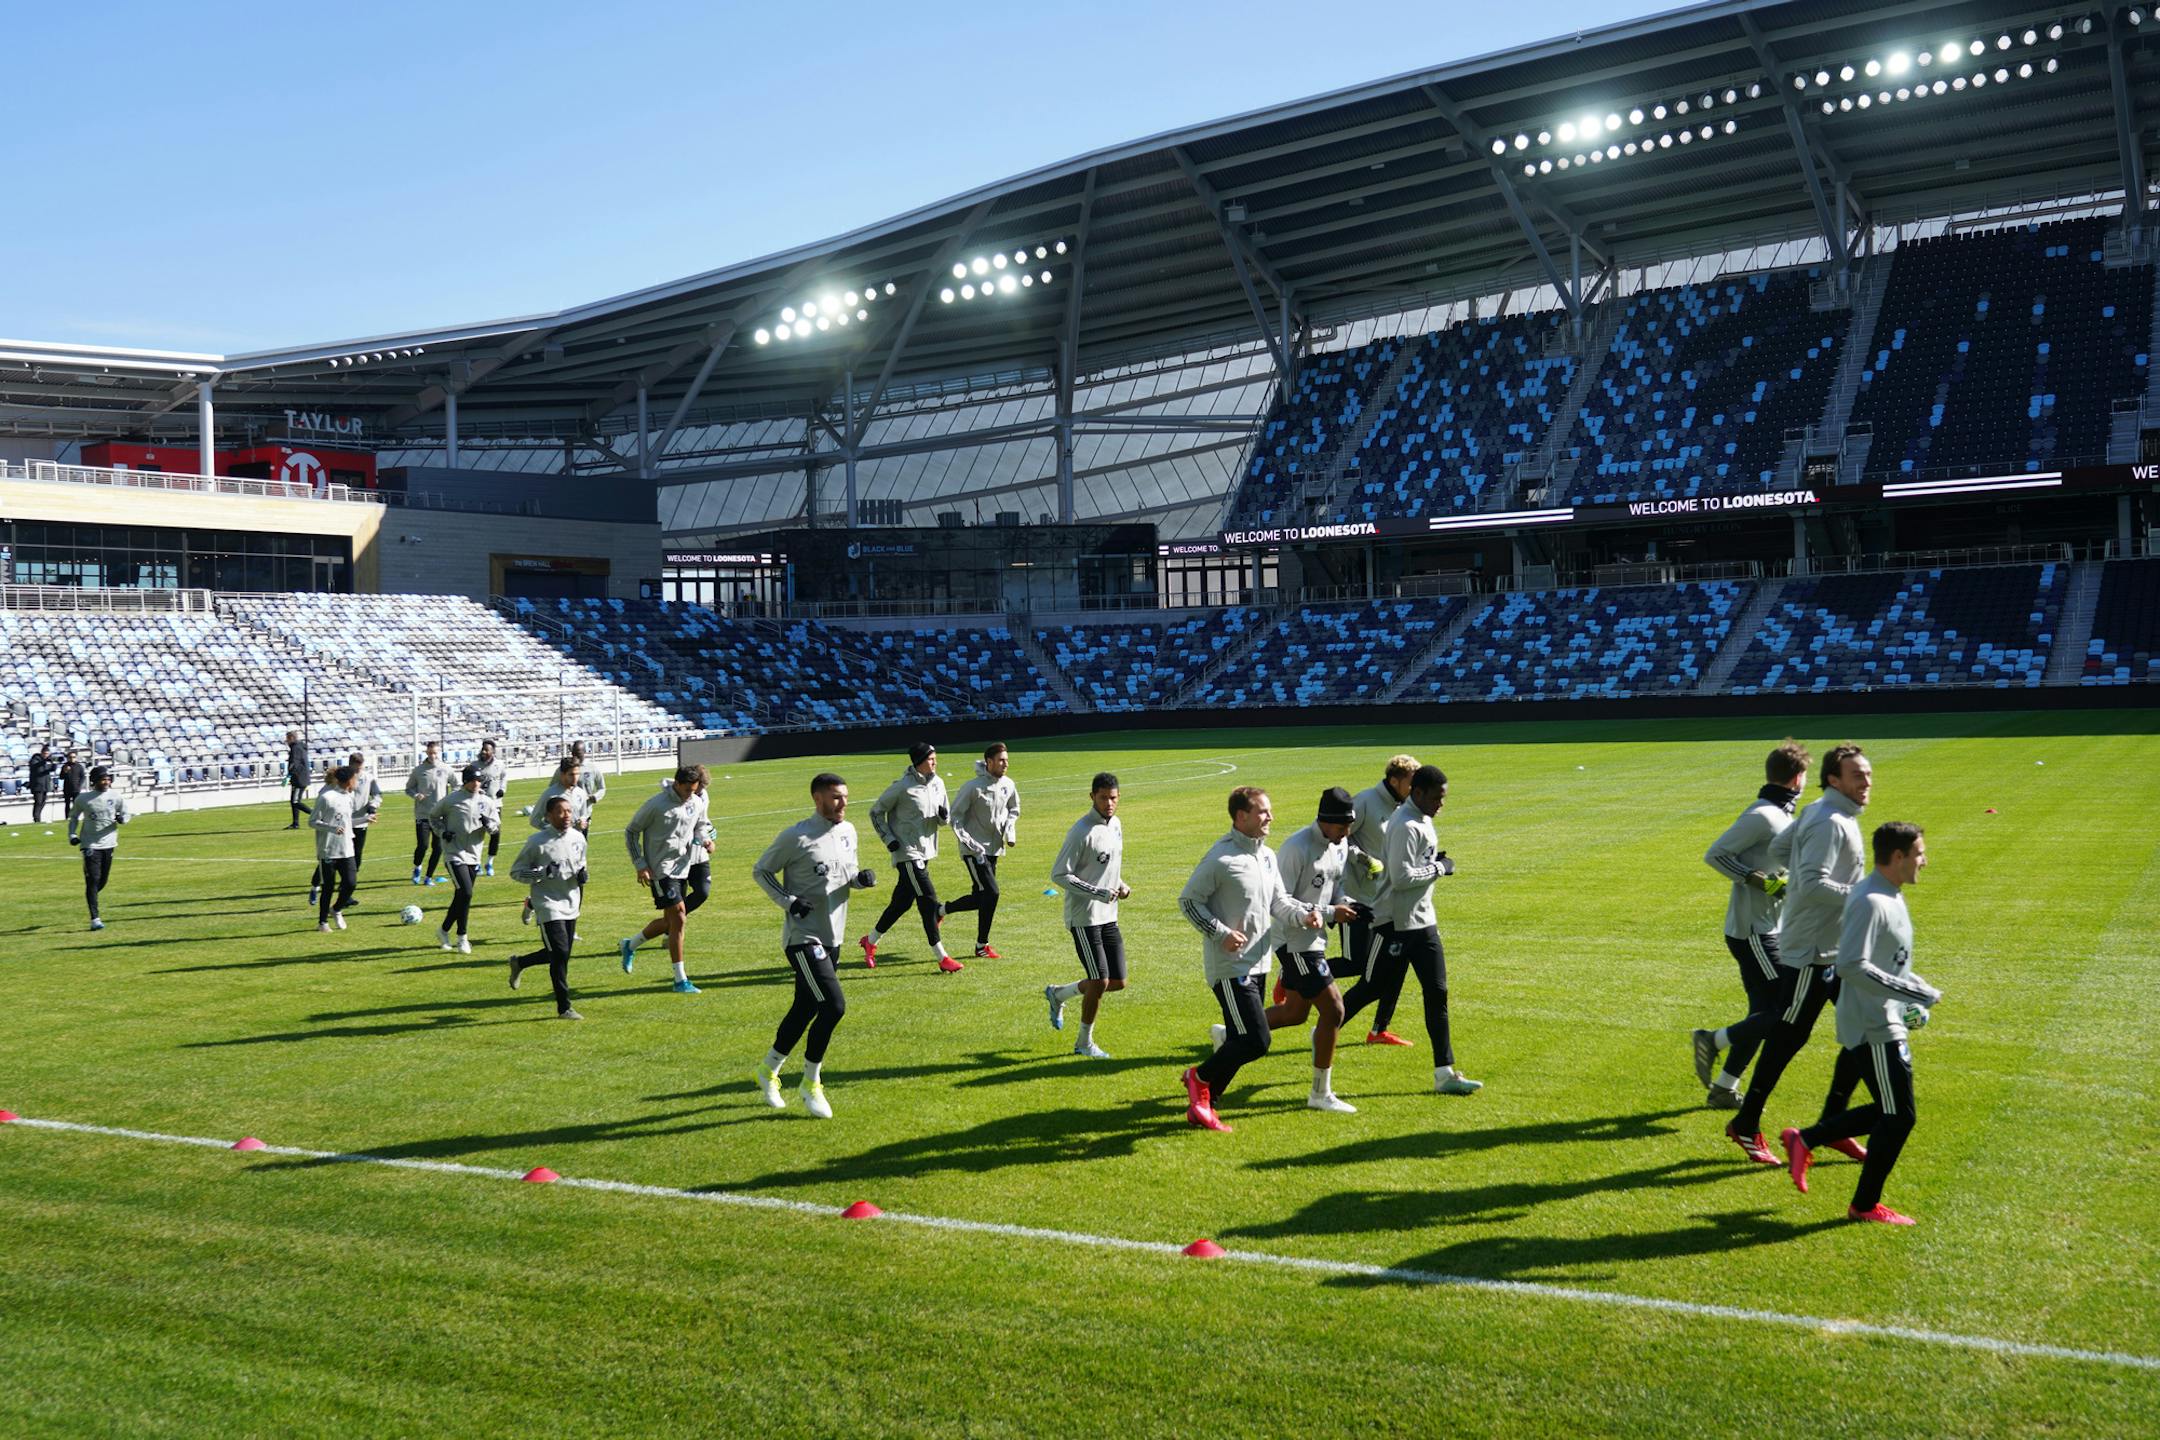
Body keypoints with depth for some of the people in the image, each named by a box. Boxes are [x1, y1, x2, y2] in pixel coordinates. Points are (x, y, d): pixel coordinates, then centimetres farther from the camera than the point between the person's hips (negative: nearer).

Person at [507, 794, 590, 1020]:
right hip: (548, 904, -7)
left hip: (571, 904, 7)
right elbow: (516, 872, -6)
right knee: (559, 953, -12)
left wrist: (582, 875, -1)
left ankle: (519, 962, 40)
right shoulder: (537, 842, -12)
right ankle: (564, 1007, -1)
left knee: (558, 955, 13)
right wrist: (541, 873, -23)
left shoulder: (578, 839, 5)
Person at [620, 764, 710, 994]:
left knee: (670, 922, 14)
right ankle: (680, 980, -8)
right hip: (661, 869, -7)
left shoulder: (697, 804, 3)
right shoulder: (656, 804, -14)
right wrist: (640, 865, -10)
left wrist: (704, 840, -3)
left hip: (682, 869, 7)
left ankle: (630, 945, 40)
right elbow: (630, 832, -5)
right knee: (678, 917, -13)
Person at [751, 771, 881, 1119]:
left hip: (832, 936, 8)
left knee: (806, 1008, 14)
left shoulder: (847, 832, 8)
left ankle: (768, 1070, 33)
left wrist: (862, 877, -3)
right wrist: (789, 902, -17)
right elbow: (760, 871, -5)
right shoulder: (795, 837, -14)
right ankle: (811, 1083, 1)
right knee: (833, 1006, -16)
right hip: (802, 937, -8)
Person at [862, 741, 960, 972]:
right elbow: (876, 811, -4)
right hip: (907, 853, -8)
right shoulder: (903, 787, -14)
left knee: (902, 901, 14)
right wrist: (888, 839, -11)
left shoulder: (938, 784, 7)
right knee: (928, 899, -11)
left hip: (926, 852, 8)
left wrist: (944, 815, -9)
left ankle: (870, 941, 30)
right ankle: (942, 957, -7)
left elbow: (945, 820, 15)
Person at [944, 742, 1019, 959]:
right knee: (990, 893, -14)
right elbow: (955, 815, -12)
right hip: (974, 849, -7)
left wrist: (1010, 831, 3)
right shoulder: (973, 786, -17)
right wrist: (968, 843, -18)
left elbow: (1013, 809, 20)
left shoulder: (1008, 785, 2)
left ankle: (941, 910, 34)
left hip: (994, 849, 7)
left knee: (980, 898, 12)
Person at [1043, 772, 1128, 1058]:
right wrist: (1099, 893, -22)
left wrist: (1120, 885, 3)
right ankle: (1084, 1043, 12)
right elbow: (1059, 875, -17)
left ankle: (1058, 994, 29)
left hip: (1109, 916, 8)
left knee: (1118, 982, 8)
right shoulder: (1082, 831, -17)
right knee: (1099, 981, -8)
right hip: (1084, 917, -8)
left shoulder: (1116, 825, 9)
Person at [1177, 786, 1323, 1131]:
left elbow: (1278, 900, 15)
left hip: (1257, 963, 9)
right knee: (1255, 1041, -13)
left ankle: (1201, 1106, 22)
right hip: (1229, 966, -9)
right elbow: (1187, 899, -11)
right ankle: (1200, 1077, 9)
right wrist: (1220, 933, -18)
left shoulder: (1267, 856, 11)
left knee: (1240, 1041, 11)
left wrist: (1303, 914, -5)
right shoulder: (1221, 858, -16)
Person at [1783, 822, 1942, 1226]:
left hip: (1885, 1026, 10)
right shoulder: (1870, 902, -20)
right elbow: (1851, 966, -28)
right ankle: (1866, 1205, 12)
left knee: (1886, 1112, 15)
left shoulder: (1891, 898, 13)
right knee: (1899, 1117, -1)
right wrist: (1915, 992, -24)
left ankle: (1804, 1140, 23)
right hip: (1874, 1031, -10)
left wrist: (1916, 999, 13)